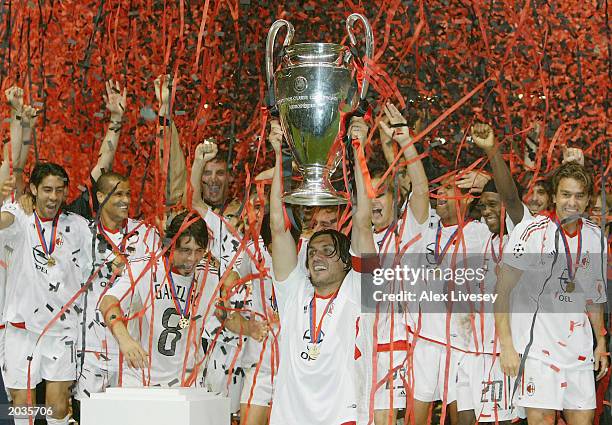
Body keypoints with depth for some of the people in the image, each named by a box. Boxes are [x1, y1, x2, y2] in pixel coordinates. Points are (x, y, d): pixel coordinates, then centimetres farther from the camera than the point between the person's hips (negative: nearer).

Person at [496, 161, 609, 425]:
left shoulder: (594, 236, 9)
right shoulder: (531, 232, -9)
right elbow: (502, 290, -9)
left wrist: (600, 342, 17)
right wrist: (507, 345, -15)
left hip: (580, 351, 6)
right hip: (537, 347, -5)